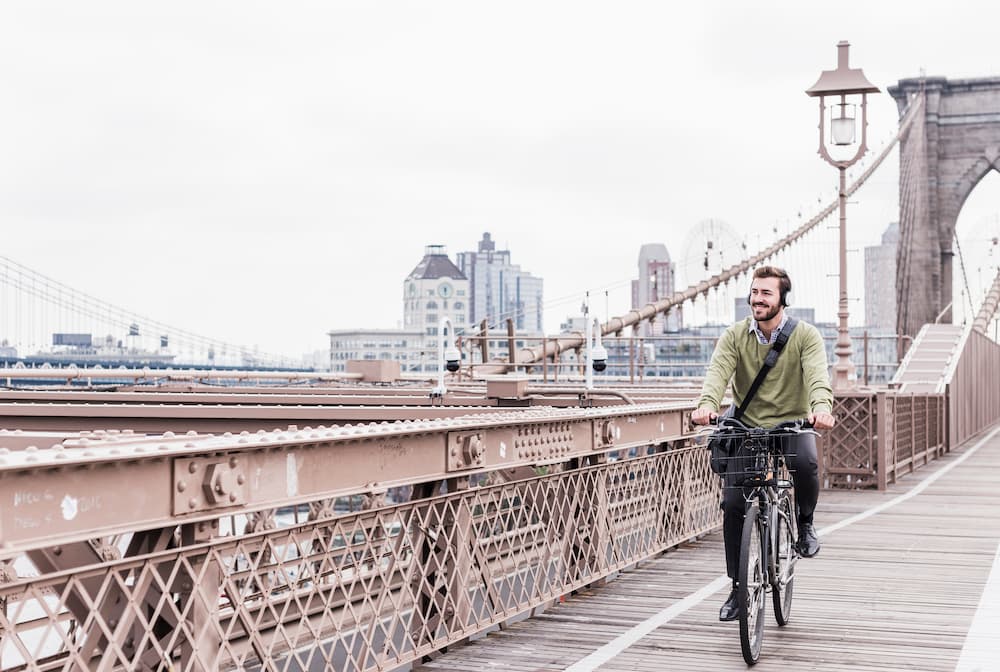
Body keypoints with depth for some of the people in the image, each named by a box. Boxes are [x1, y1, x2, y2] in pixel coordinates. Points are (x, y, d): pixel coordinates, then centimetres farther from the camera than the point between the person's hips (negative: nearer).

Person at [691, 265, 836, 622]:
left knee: (805, 462, -35)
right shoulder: (734, 336, -3)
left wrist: (821, 407, -46)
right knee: (732, 504, -7)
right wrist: (706, 404, -41)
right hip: (746, 428, 2)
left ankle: (805, 523, -3)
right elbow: (718, 372, -19)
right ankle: (738, 587, 8)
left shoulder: (805, 335, -8)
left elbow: (817, 374, -24)